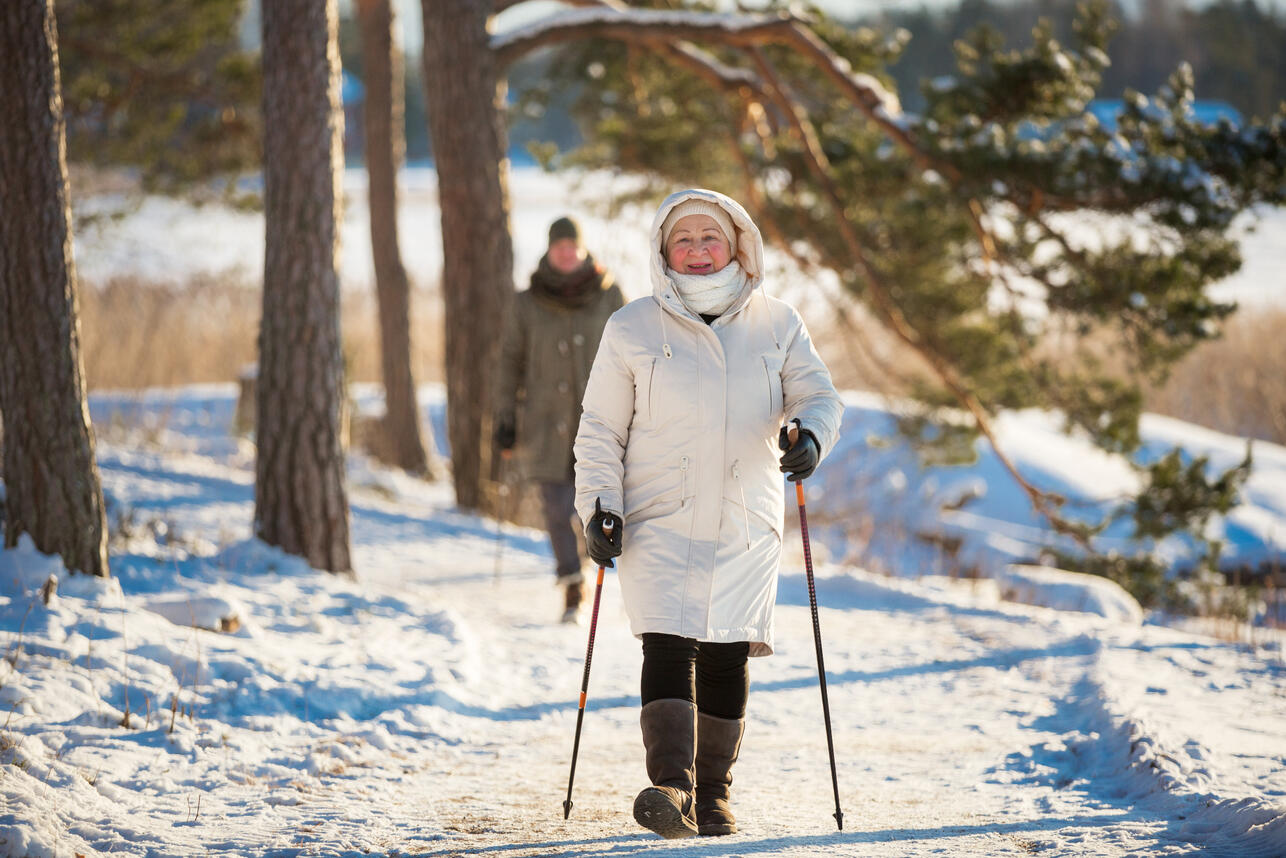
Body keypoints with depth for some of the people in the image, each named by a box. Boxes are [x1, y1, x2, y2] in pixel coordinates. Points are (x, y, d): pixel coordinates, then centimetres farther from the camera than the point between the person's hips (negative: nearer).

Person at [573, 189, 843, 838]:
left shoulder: (776, 325, 9)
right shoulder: (632, 328, 6)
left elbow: (818, 395, 7)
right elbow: (600, 430, 7)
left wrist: (810, 432, -17)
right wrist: (600, 506, -4)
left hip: (746, 522, 2)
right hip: (659, 521, -2)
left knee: (728, 657, 2)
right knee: (669, 646, -16)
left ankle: (712, 795, 13)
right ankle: (672, 787, -25)